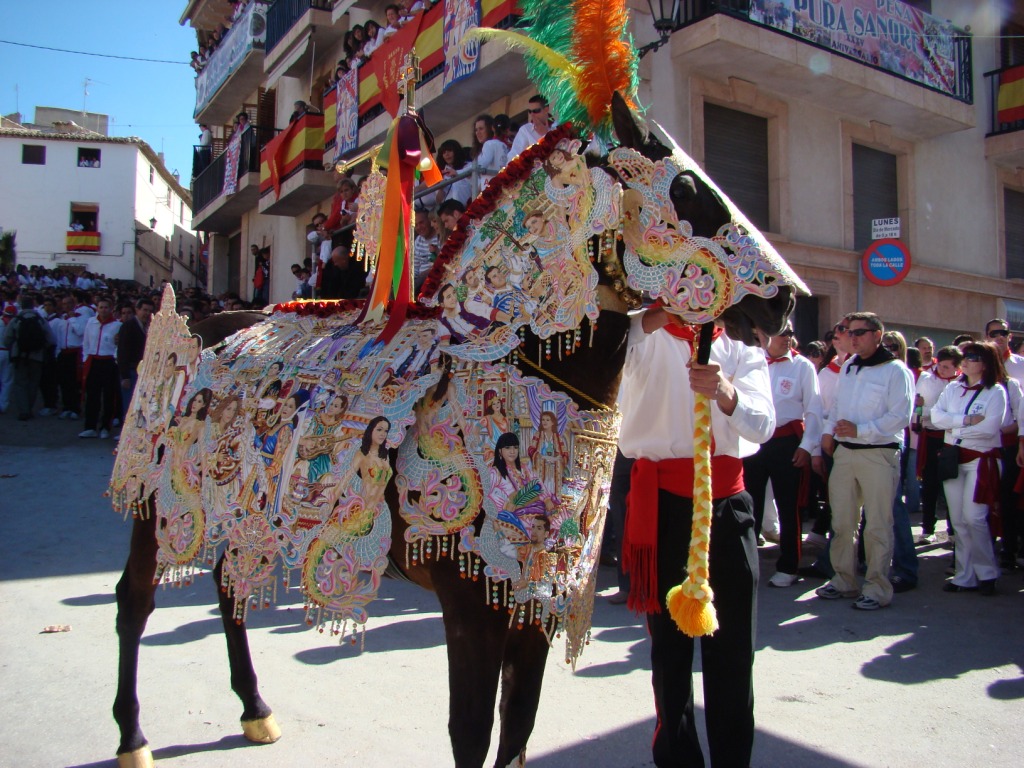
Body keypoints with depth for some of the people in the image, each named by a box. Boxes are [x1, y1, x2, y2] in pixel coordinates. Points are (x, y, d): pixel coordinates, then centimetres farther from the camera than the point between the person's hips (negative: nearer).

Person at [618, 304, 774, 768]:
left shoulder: (742, 347, 10)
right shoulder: (643, 335, 3)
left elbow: (763, 424, -7)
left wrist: (725, 392, -28)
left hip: (727, 499, 2)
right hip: (663, 499, -2)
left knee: (733, 644, 6)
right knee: (670, 641, 9)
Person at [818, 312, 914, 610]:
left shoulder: (896, 371, -6)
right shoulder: (848, 367, 15)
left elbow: (900, 416, -13)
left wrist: (859, 430, -18)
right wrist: (829, 431, 8)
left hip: (879, 454, -6)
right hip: (844, 452, 6)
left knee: (877, 526, -1)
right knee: (842, 521, 10)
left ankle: (877, 587, 10)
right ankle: (844, 579, 21)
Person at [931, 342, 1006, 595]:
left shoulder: (996, 392, -4)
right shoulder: (953, 389, 11)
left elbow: (989, 428, -17)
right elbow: (936, 415, -2)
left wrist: (954, 428, -7)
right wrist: (966, 420, -14)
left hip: (981, 460, -5)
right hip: (952, 458, 5)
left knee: (973, 517, -10)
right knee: (958, 521, 6)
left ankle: (987, 573, 8)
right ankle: (965, 576, 14)